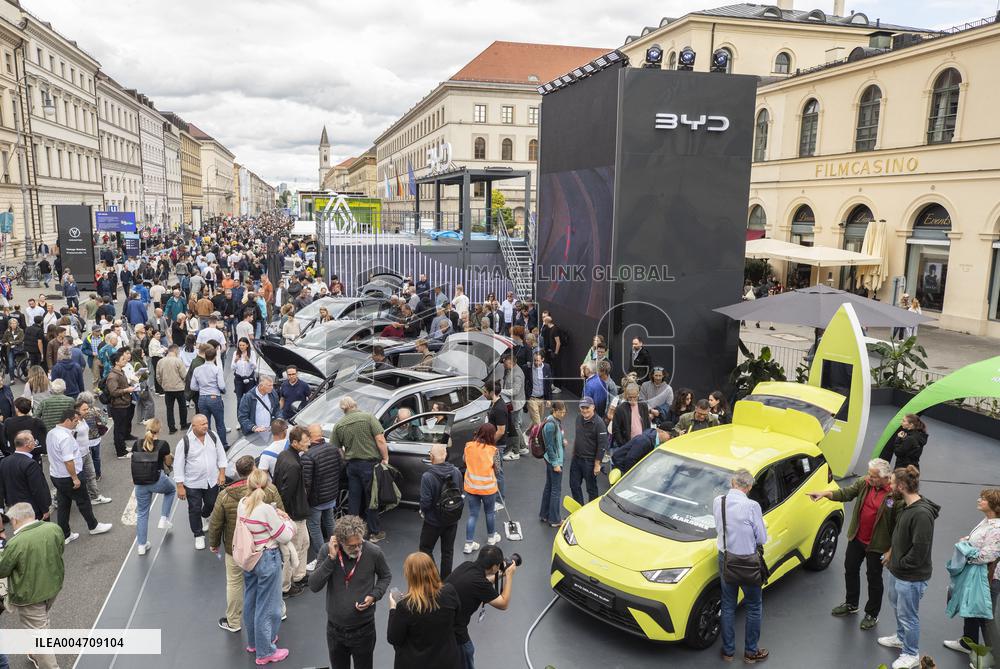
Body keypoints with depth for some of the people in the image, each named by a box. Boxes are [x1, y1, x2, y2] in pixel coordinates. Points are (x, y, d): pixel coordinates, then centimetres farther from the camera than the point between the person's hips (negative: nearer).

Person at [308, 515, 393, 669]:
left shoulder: (373, 552, -17)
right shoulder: (327, 551, -14)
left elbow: (385, 576, 1)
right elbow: (314, 586, -20)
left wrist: (374, 596, -15)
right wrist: (331, 558, -28)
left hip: (363, 629, -2)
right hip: (335, 628, 2)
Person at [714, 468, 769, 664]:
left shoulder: (717, 502, -10)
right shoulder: (752, 506, -23)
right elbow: (762, 539, -12)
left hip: (725, 560, 4)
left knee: (728, 607, 19)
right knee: (753, 608, 17)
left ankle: (728, 651, 30)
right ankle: (751, 652, 29)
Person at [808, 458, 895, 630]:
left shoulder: (894, 494, -22)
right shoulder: (864, 483, -7)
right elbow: (846, 493, -6)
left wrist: (891, 549, -14)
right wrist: (825, 493, -23)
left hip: (876, 544, -6)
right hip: (856, 538, 6)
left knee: (874, 578, 11)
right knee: (851, 570, 20)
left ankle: (872, 614, 30)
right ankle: (851, 604, 42)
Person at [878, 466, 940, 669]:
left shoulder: (922, 514, -29)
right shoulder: (904, 506, 0)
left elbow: (920, 549, -27)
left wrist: (901, 564, -17)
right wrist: (892, 551, 8)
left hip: (911, 577, -9)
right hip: (896, 570, 9)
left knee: (907, 615, 8)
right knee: (897, 607, 27)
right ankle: (901, 638, 48)